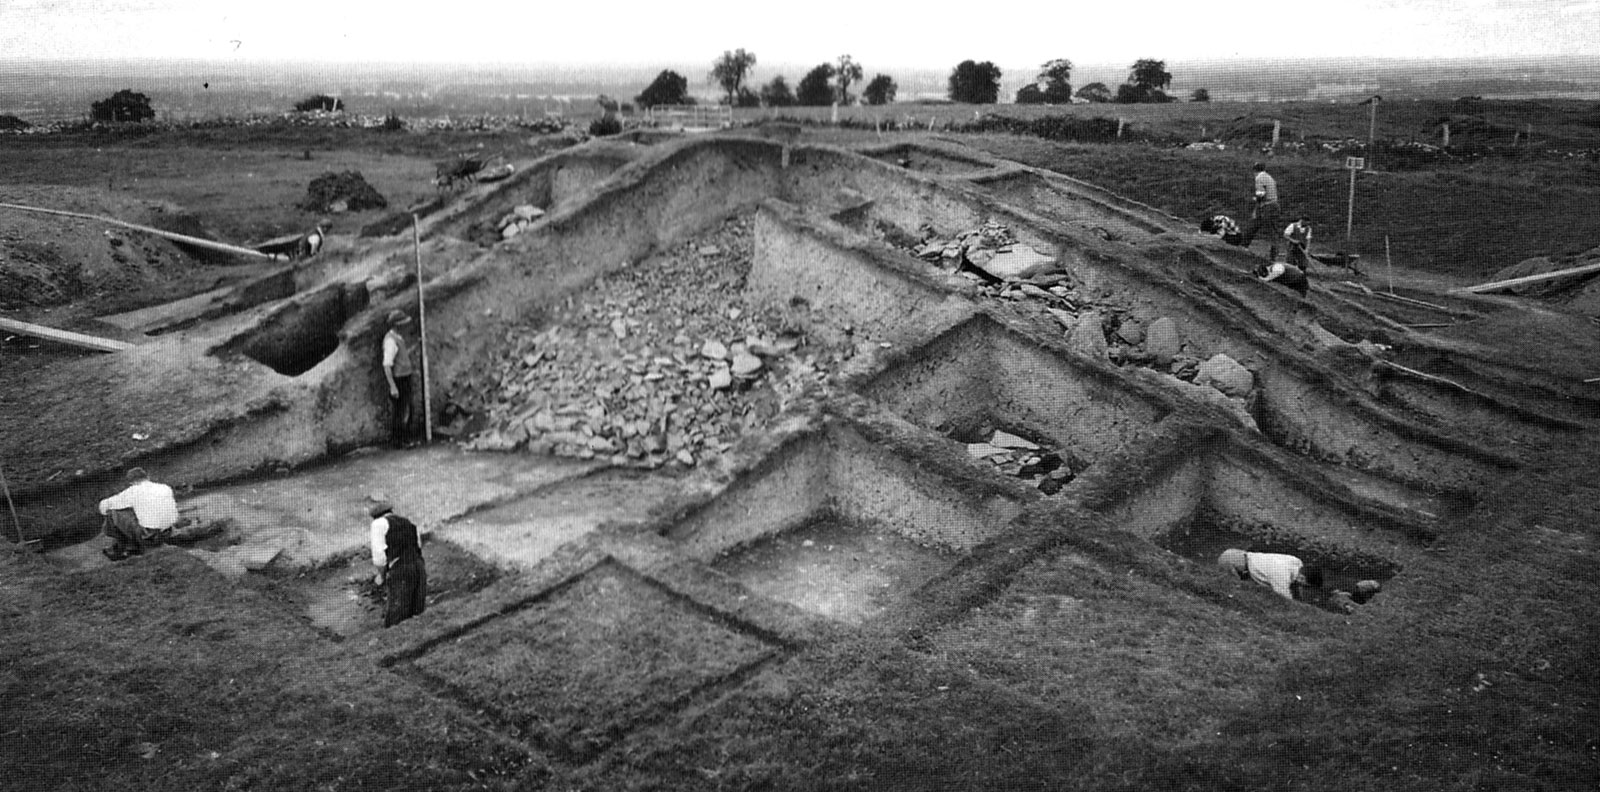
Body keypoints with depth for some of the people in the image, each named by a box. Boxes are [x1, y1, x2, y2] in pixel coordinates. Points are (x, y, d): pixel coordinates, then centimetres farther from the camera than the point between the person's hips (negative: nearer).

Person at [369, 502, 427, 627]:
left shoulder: (379, 523, 9)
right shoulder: (410, 524, 27)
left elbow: (379, 553, -1)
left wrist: (381, 575, 12)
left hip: (399, 570, -6)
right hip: (419, 566, 6)